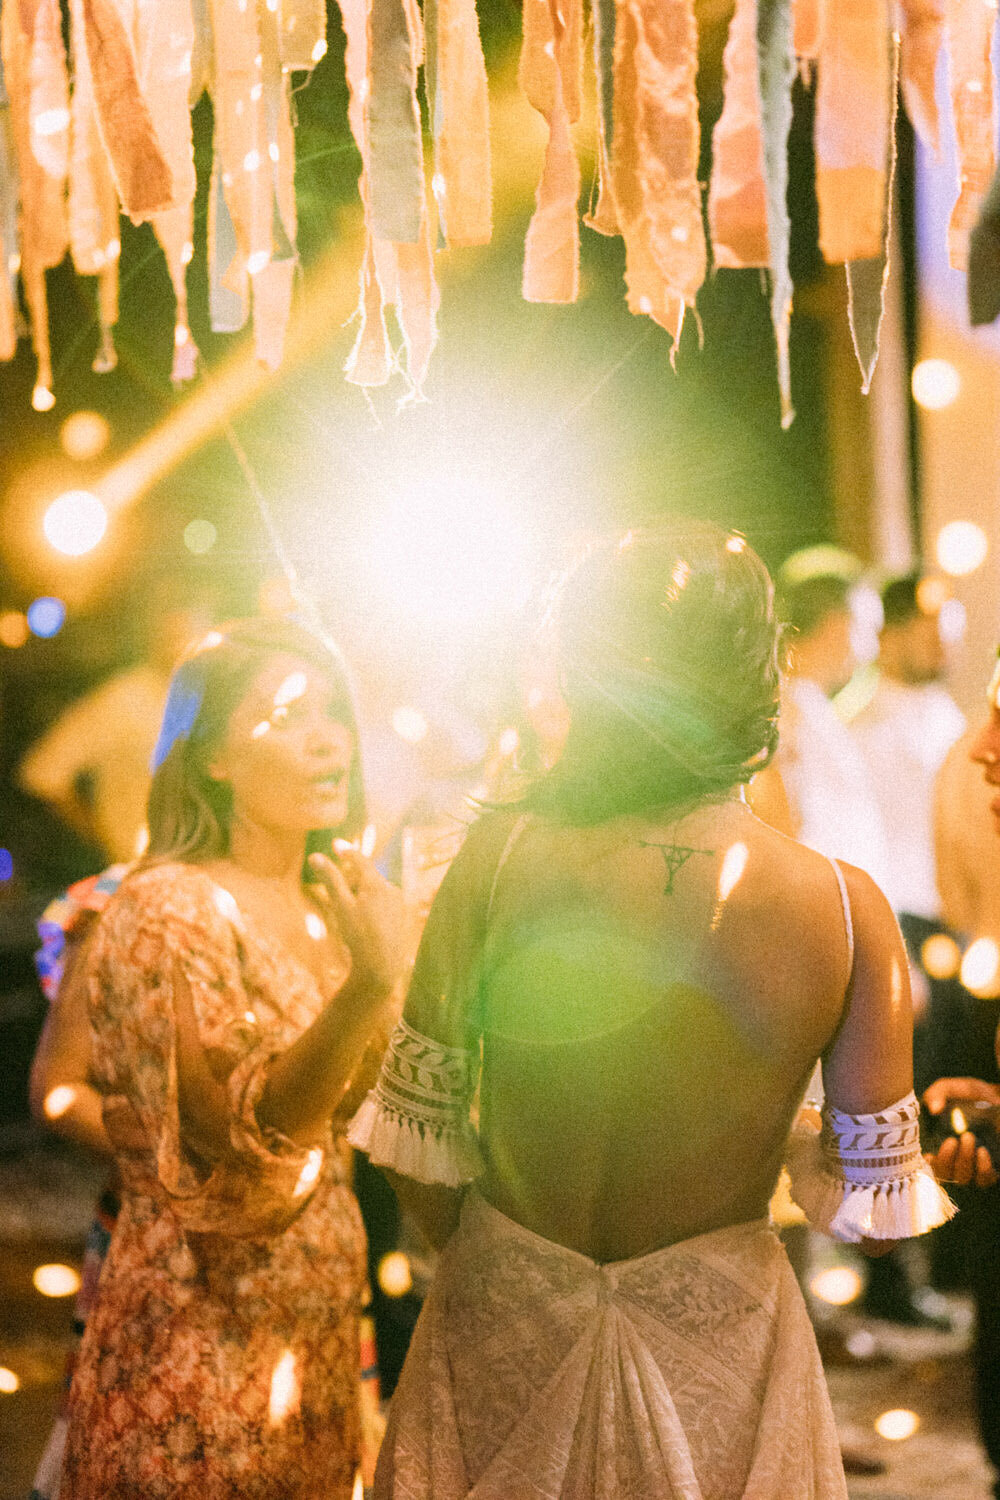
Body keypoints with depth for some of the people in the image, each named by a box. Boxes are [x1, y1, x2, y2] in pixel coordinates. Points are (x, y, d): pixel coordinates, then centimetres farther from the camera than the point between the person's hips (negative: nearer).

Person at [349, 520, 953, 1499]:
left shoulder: (499, 858, -16)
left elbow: (415, 1133, -7)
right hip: (720, 1345, 0)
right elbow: (876, 1210, -8)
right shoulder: (847, 907, -14)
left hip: (507, 1336, 0)